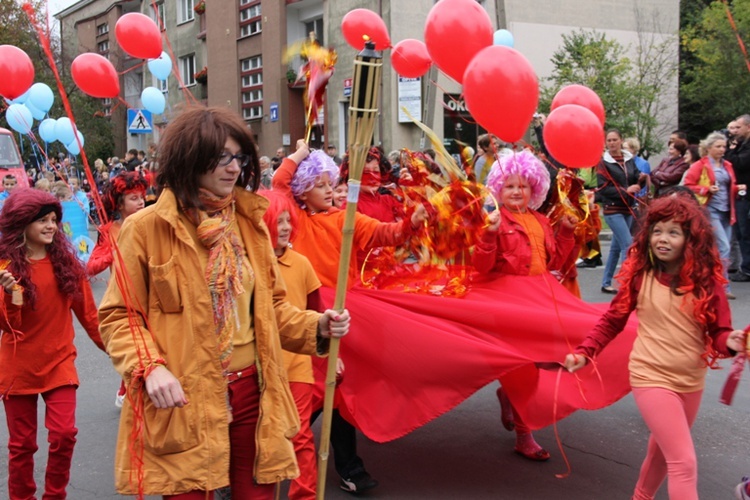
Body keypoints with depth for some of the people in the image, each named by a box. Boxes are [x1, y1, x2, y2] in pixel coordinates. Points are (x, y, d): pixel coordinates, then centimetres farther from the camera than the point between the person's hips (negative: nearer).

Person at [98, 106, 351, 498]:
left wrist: (317, 326, -3)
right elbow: (119, 316, -5)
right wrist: (150, 367, -21)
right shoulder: (146, 228, -7)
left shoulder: (250, 223, 8)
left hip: (252, 393, 5)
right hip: (184, 402, -4)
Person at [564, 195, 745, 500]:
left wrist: (730, 342, -29)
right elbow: (612, 321, 0)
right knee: (684, 462, -12)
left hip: (691, 381, 4)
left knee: (663, 451, 24)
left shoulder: (707, 281, -8)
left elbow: (718, 332, -6)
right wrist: (585, 352, -10)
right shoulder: (640, 275, -10)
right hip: (652, 377, -4)